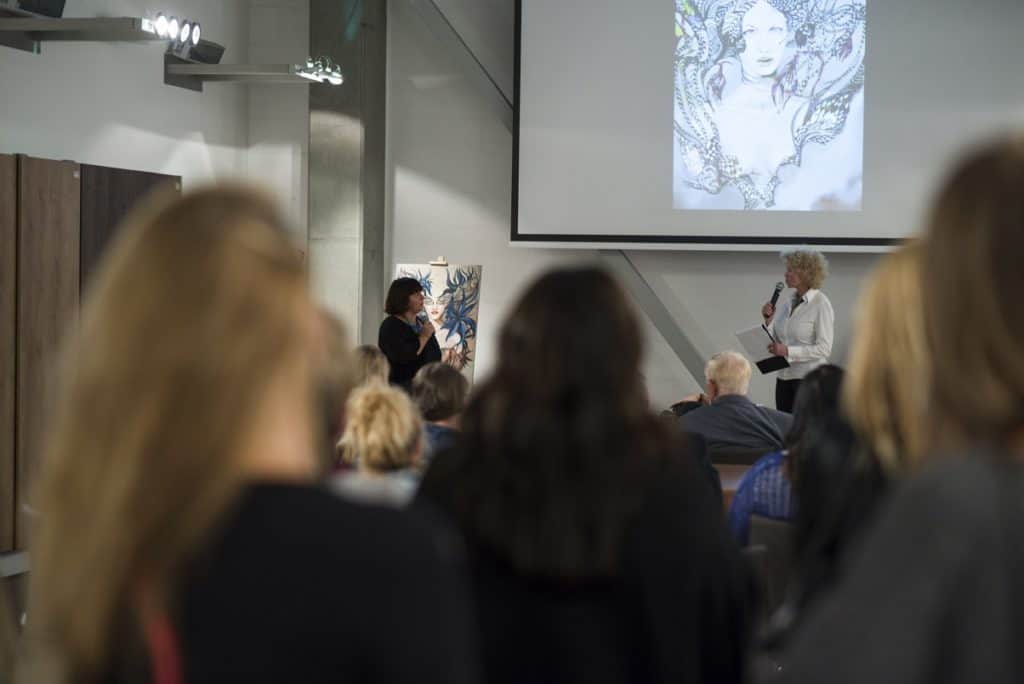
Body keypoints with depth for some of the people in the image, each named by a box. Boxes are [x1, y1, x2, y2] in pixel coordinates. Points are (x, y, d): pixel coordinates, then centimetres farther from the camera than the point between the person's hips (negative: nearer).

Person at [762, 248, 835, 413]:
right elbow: (776, 341, 14)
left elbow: (824, 349, -16)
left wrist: (788, 351, -22)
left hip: (809, 379, -7)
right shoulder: (787, 303, 9)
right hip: (784, 377, 7)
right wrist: (768, 319, -1)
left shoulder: (821, 304, -10)